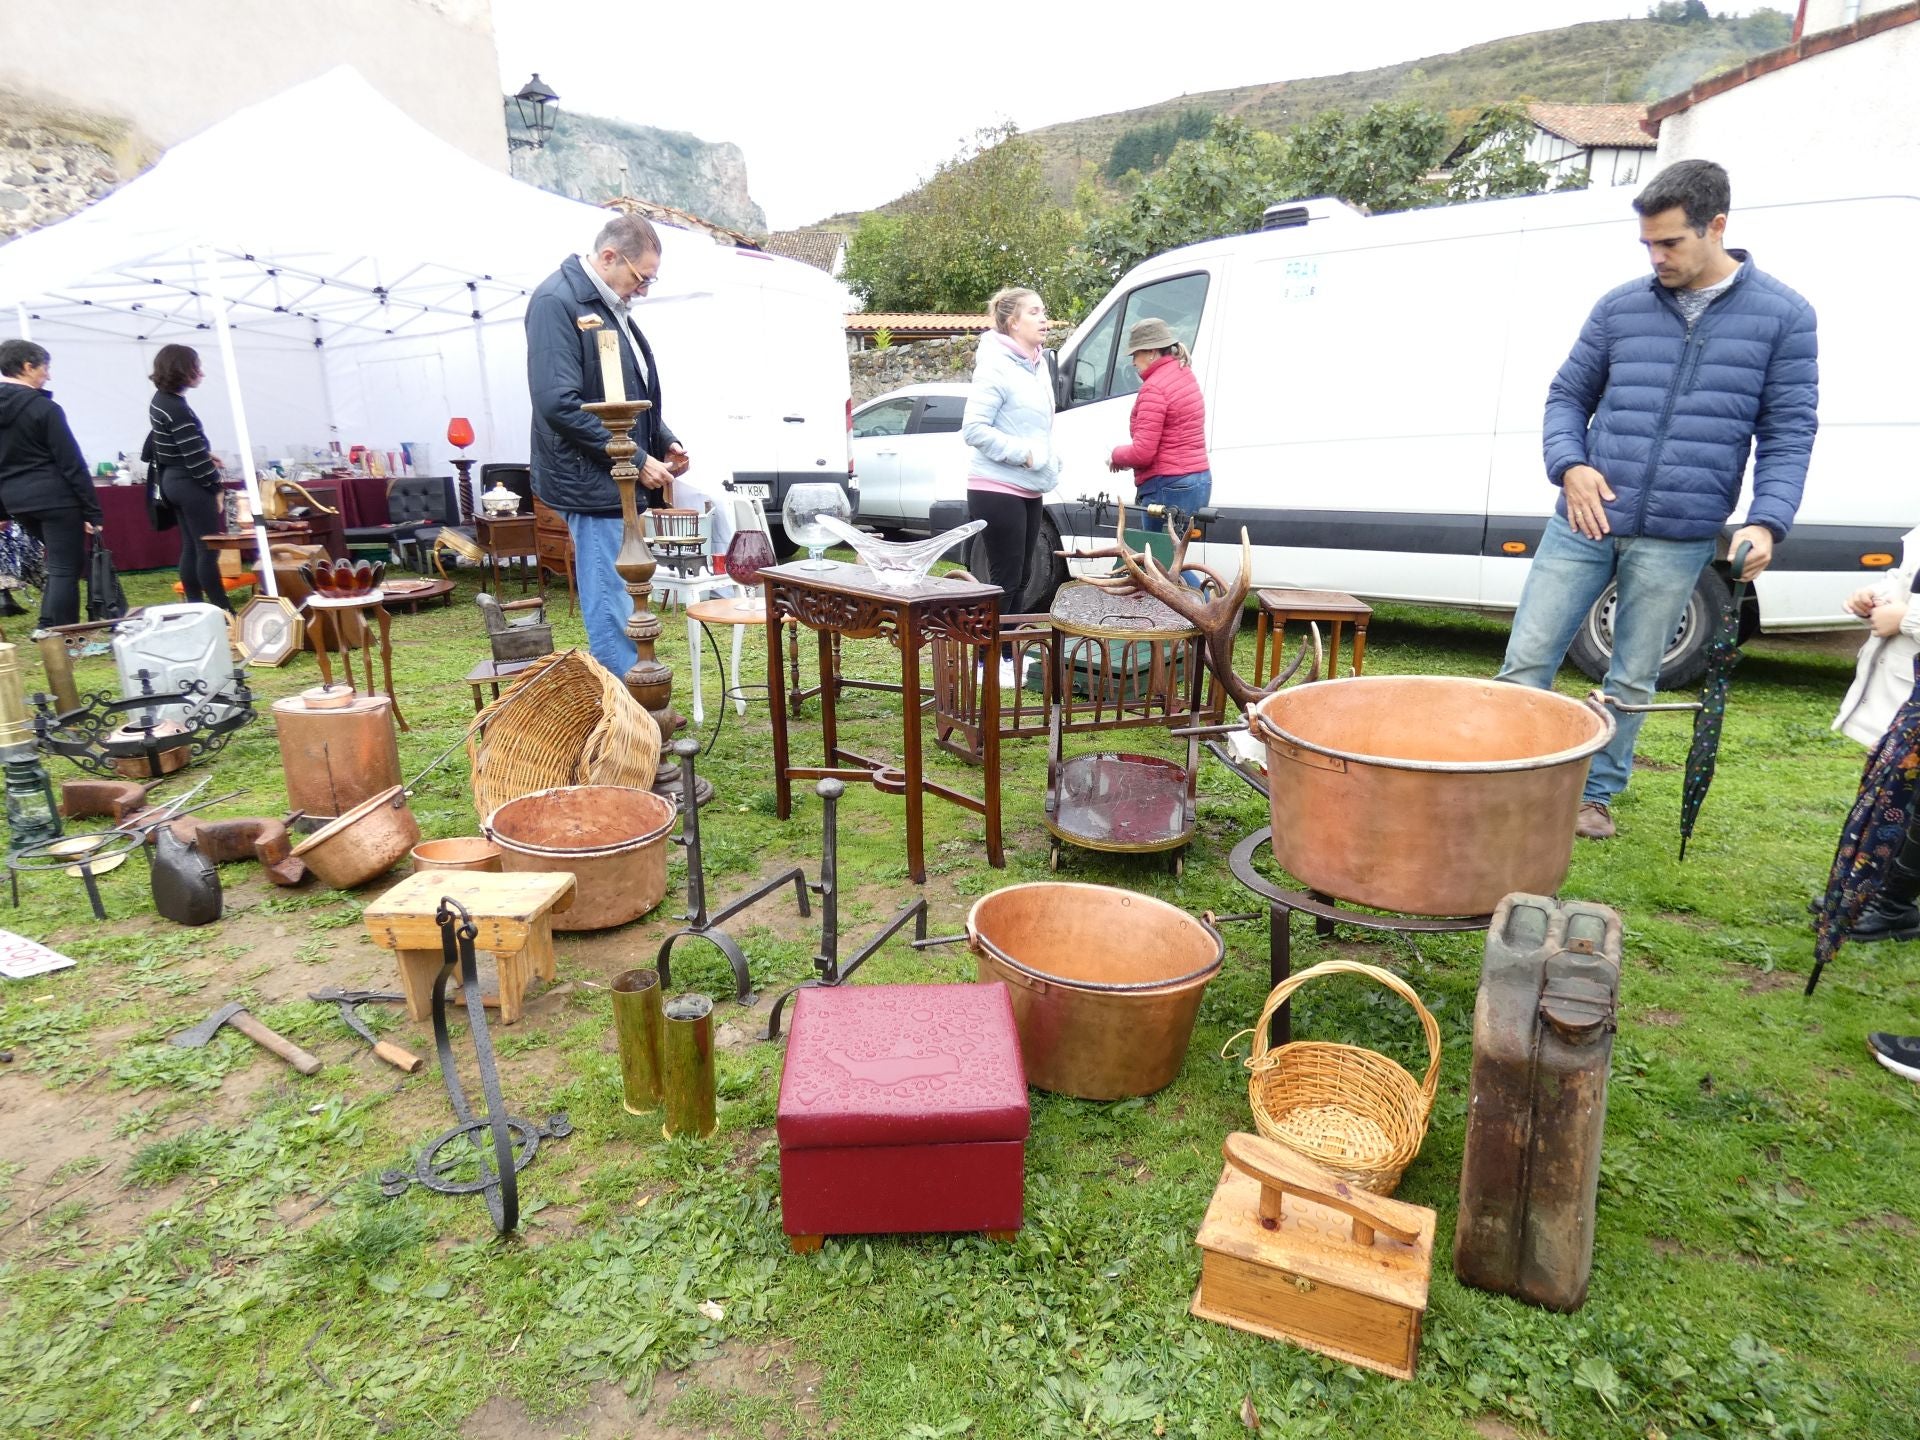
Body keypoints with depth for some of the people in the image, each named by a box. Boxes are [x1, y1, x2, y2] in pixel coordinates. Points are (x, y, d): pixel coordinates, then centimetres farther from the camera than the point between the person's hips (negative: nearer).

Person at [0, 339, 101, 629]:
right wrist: (92, 511, -10)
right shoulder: (44, 408, -11)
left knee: (59, 563, 24)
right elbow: (72, 465, -13)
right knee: (65, 568, -3)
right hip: (55, 498, -8)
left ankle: (49, 630, 25)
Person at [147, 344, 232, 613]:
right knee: (208, 549, -7)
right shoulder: (177, 408, -20)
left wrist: (206, 453, 16)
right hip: (189, 482, -10)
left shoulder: (159, 400, 10)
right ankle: (223, 611, -4)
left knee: (190, 547, 12)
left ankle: (195, 606, 16)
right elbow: (194, 456, -21)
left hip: (172, 479, 10)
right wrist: (215, 486, -13)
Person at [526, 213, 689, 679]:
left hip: (625, 484, 9)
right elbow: (559, 403, -21)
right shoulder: (557, 302, -12)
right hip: (595, 484, -9)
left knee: (624, 610, 15)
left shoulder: (612, 306, 16)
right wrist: (635, 459, -18)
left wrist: (666, 443, 9)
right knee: (614, 615, -6)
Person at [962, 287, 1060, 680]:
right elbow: (973, 429, -20)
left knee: (1020, 578, 14)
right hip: (996, 489, -9)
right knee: (1005, 577, -5)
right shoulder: (996, 368, -14)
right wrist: (1023, 453, -21)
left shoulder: (1038, 364, 13)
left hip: (1028, 489, 9)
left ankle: (1007, 653, 24)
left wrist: (1050, 460, 10)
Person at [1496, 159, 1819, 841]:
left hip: (1679, 540, -1)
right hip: (1584, 522, 1)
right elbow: (1567, 396, 13)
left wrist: (1767, 522, -12)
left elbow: (1788, 433, 2)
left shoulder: (1783, 316, 3)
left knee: (1633, 681, 8)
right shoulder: (1620, 307, 7)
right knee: (1526, 663, -1)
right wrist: (1569, 466, -7)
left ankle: (1596, 794, 25)